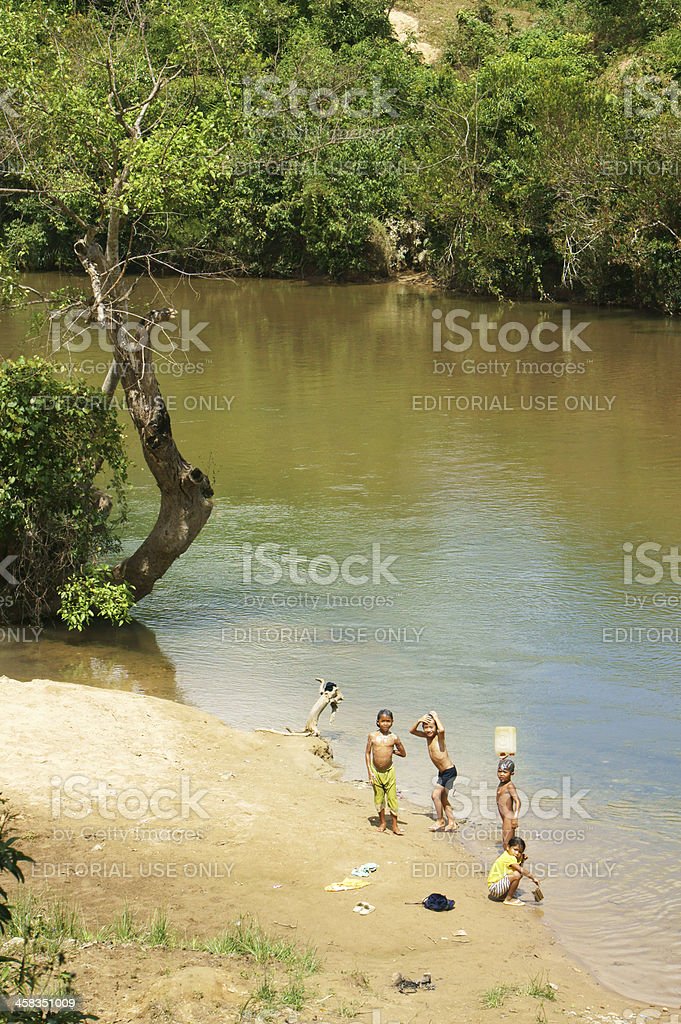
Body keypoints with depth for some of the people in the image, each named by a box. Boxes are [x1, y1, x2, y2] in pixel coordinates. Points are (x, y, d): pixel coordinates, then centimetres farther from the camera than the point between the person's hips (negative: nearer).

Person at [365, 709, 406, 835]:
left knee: (392, 798, 0)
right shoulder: (372, 736, -4)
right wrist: (370, 772, -3)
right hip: (376, 771, 1)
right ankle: (382, 823, 27)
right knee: (379, 798, 10)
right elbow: (367, 753, 1)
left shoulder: (394, 738, -4)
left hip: (389, 771, -1)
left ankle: (395, 825, 10)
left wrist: (392, 751, -2)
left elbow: (403, 754, 8)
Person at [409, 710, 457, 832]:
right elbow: (412, 731, 8)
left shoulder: (439, 736, -17)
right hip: (442, 772, 9)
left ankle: (441, 821, 0)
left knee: (436, 795, -13)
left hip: (449, 771, -9)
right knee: (443, 799, 15)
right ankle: (451, 822, 24)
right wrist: (419, 721, -10)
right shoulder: (427, 736, 5)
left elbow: (442, 729, -41)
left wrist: (436, 717, -25)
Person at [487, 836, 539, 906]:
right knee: (517, 875, -26)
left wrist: (522, 860, 2)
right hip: (494, 887, -11)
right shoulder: (508, 858, -19)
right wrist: (533, 878, -19)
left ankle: (503, 895, 17)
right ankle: (508, 899, -10)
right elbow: (521, 870, -27)